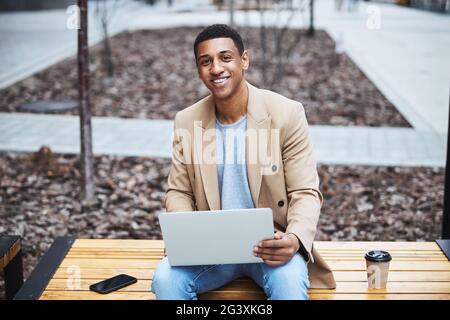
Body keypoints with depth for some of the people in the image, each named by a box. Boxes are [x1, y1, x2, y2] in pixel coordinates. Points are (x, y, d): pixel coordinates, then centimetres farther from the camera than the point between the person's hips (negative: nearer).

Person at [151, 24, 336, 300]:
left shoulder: (287, 114, -9)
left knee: (290, 282, -34)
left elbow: (305, 193, -7)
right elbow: (179, 193, 7)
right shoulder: (187, 122, 0)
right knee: (165, 279, -26)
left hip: (271, 244, -2)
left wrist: (295, 239, -29)